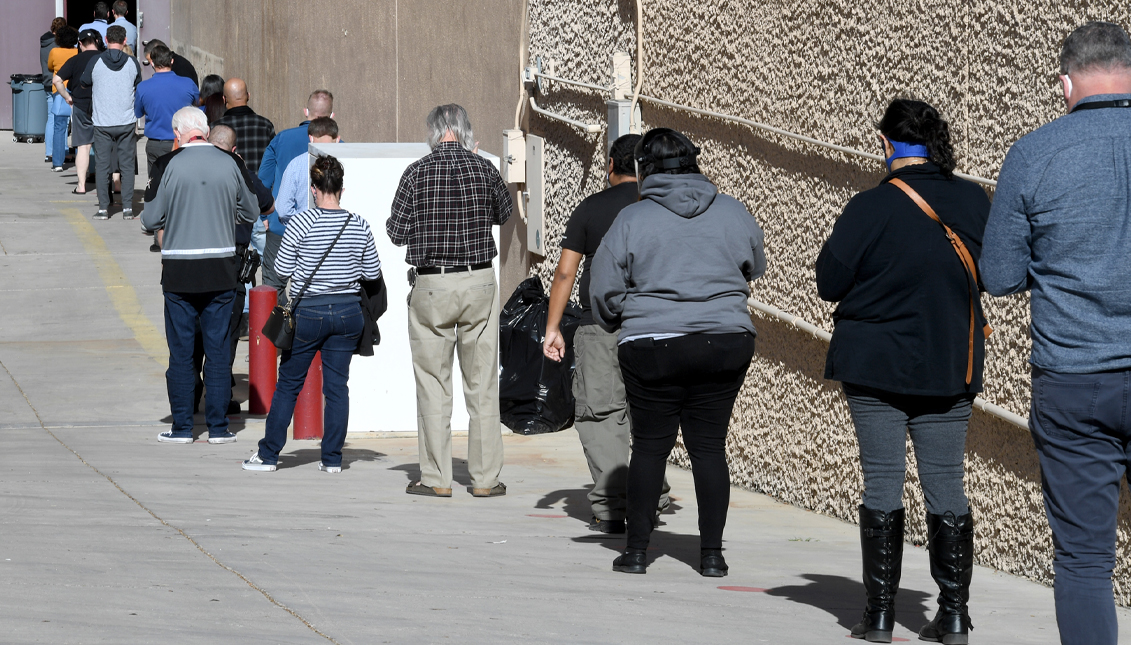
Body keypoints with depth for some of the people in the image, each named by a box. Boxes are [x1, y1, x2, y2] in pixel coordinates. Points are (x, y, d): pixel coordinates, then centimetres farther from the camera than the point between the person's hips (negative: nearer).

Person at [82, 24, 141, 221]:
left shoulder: (95, 63, -5)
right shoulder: (132, 63, -2)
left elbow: (84, 82, 12)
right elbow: (139, 87, 13)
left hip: (102, 122, -1)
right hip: (127, 122, 1)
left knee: (102, 165, 6)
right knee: (127, 165, 7)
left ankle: (103, 208, 4)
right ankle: (127, 208, 4)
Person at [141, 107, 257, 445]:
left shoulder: (173, 166, -10)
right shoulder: (228, 163, -2)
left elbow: (151, 220, -6)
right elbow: (249, 212, 10)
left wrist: (147, 212, 16)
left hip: (180, 272, -2)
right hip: (221, 268, 2)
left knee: (181, 350, 6)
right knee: (218, 348, 7)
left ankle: (182, 426, 8)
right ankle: (218, 426, 8)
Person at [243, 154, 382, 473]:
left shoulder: (302, 223, -12)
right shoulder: (360, 225, -3)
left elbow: (282, 268, -7)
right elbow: (372, 272, 4)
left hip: (309, 312, -3)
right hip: (348, 311, 3)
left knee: (288, 383, 9)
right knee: (337, 385, 8)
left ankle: (268, 454, 14)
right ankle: (332, 458, 9)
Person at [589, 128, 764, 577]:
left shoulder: (632, 220, -5)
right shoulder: (733, 213, 4)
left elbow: (603, 292, -1)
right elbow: (755, 269, 19)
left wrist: (618, 323, 20)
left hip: (652, 349, -2)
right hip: (726, 345, 2)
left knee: (650, 446, 7)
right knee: (710, 446, 7)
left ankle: (636, 550, 10)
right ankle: (712, 553, 6)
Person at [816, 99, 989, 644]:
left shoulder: (870, 208, -14)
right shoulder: (974, 202, -3)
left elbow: (829, 282, -9)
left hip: (876, 364, -3)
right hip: (951, 369, 3)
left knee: (882, 483, 2)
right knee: (946, 484, 7)